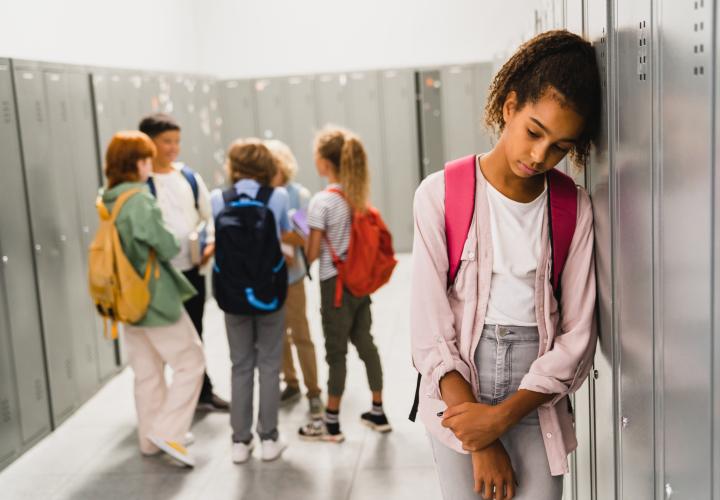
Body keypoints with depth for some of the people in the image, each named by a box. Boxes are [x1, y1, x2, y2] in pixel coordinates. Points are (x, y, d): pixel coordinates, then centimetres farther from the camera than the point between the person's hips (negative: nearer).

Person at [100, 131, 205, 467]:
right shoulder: (140, 200, -20)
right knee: (190, 363, 4)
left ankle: (150, 440, 25)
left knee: (146, 372, 17)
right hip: (156, 297, -8)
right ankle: (167, 431, -1)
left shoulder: (107, 201, 5)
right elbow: (167, 247, -18)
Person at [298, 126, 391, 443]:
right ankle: (378, 412, 26)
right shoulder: (359, 196, 4)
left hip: (336, 284, -7)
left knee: (336, 352, 3)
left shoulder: (321, 201, -16)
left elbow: (312, 254, -13)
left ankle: (332, 423, 15)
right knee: (365, 343, 16)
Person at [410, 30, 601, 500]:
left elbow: (577, 337, -4)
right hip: (455, 395, -1)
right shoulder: (441, 195, -8)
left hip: (536, 404, 1)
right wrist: (480, 444, -12)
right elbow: (431, 331, -10)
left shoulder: (575, 209, -2)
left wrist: (503, 416, -14)